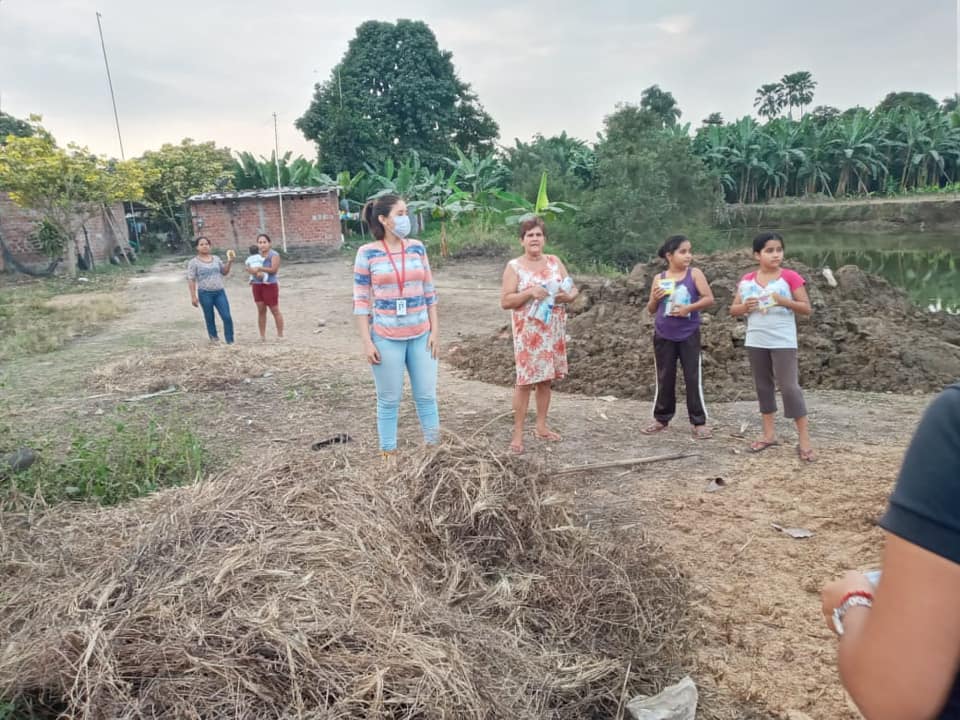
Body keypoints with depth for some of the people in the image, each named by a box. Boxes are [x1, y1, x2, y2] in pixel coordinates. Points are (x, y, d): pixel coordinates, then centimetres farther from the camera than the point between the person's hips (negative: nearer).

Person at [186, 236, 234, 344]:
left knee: (227, 317, -4)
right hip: (205, 293, -3)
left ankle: (230, 341, 3)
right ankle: (214, 338, 20)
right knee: (210, 318, 7)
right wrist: (193, 296, -10)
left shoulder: (216, 258, 10)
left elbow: (224, 272, 19)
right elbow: (191, 280, -4)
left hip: (220, 292, 3)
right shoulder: (194, 262, -2)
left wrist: (229, 262, 2)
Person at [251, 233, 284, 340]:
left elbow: (273, 269, -17)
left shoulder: (274, 255, -6)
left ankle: (280, 335, 8)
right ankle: (262, 336, 13)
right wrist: (257, 273, -17)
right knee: (261, 310, 7)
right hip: (257, 285, 5)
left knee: (275, 311, 1)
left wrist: (259, 268, -21)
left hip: (270, 285, -5)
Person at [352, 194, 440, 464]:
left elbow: (429, 292, 8)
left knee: (427, 395, 10)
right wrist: (367, 342, -8)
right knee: (389, 400, 7)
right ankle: (389, 455, 21)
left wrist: (435, 331, 4)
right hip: (386, 338, -3)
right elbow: (361, 300, -4)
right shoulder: (367, 253, -5)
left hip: (420, 335, 3)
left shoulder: (417, 248, 4)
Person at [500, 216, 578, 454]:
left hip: (554, 331, 5)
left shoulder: (555, 261, 8)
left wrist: (568, 296, -12)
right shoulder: (514, 266, -4)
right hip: (528, 332, -4)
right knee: (525, 380, -6)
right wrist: (530, 292, -21)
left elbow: (573, 289, 11)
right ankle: (518, 433, 1)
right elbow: (505, 301, -9)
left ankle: (541, 426, 23)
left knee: (546, 379, 11)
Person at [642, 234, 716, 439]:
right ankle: (661, 419, 23)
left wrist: (689, 307, -21)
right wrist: (655, 298, -12)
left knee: (693, 378, -1)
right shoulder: (659, 278, 3)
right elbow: (651, 310, 8)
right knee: (664, 379, 10)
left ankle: (699, 422, 8)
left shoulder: (694, 273, -2)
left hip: (689, 335, -2)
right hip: (663, 336, 2)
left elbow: (709, 299, -8)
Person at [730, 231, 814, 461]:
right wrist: (745, 306, -13)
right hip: (756, 342, 4)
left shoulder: (790, 277, -6)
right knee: (763, 386, 12)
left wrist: (784, 300, -20)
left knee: (789, 386, -7)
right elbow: (733, 310, 8)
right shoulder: (747, 280, 4)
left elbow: (807, 308, -6)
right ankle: (769, 434, 23)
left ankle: (804, 439, -1)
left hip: (783, 342, -4)